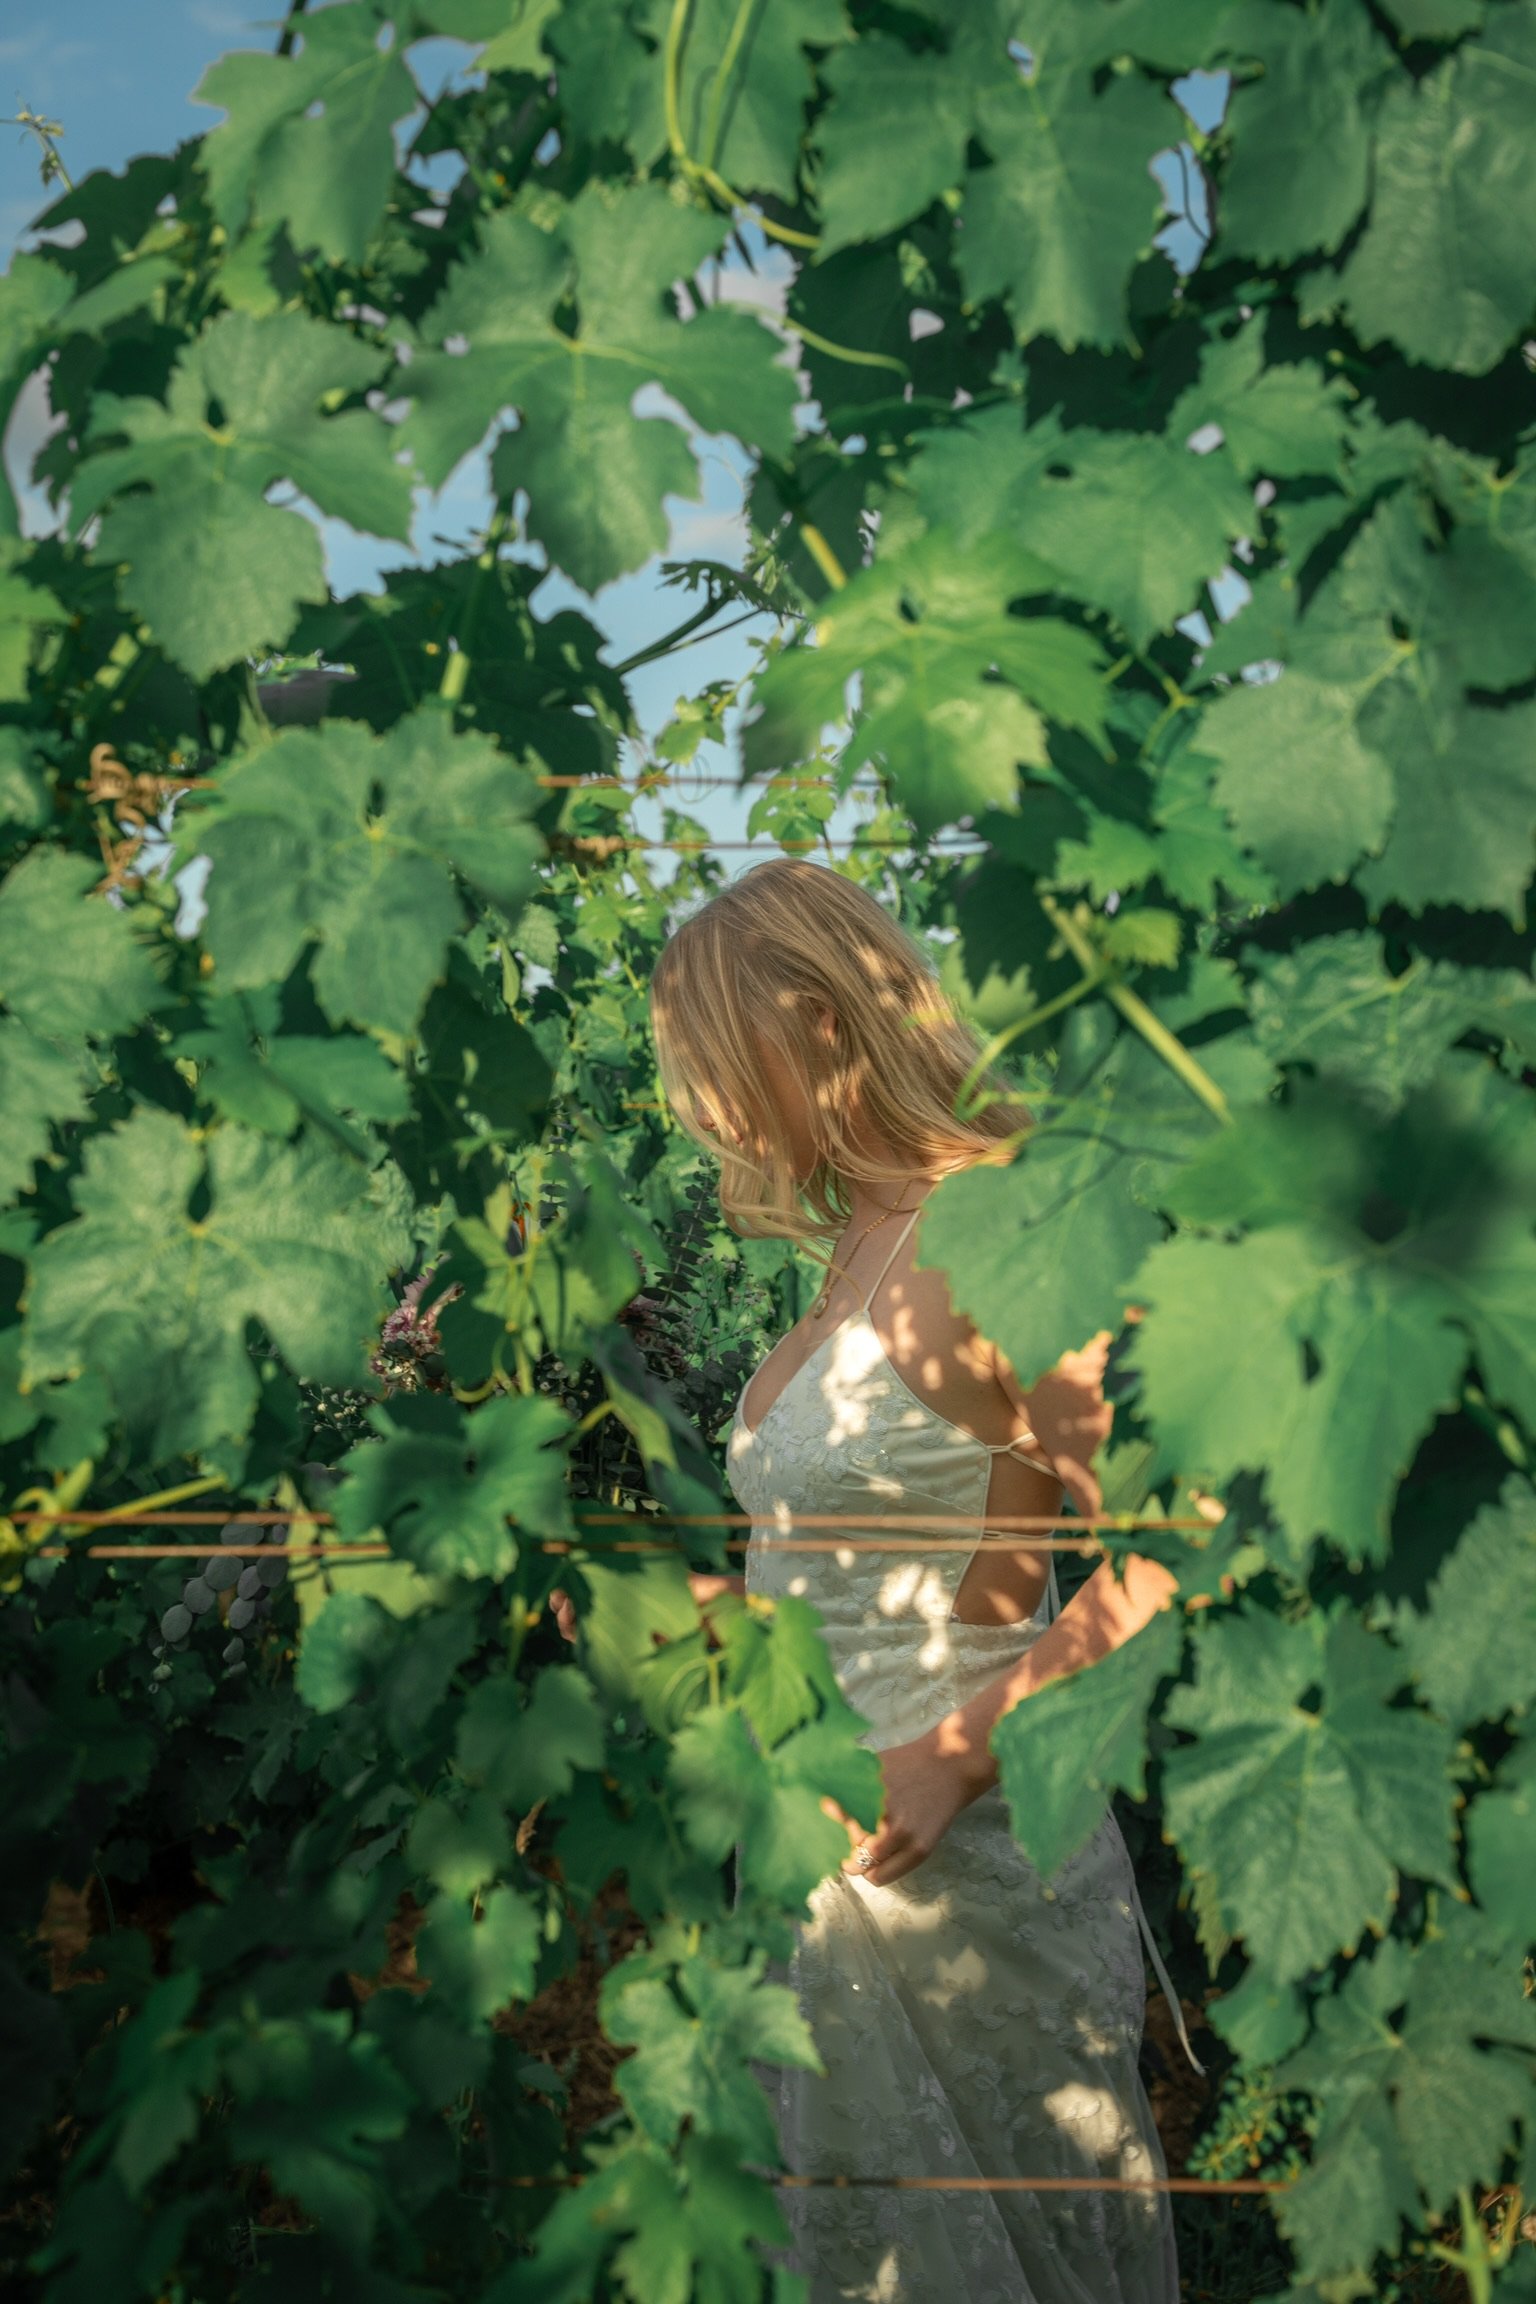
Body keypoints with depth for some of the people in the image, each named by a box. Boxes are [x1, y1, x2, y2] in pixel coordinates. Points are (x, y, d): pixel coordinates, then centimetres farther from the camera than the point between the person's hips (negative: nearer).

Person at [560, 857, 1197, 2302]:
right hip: (840, 1844, 9)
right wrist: (681, 1613, 18)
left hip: (948, 1855, -9)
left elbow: (1168, 1545, -24)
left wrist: (961, 1752, -25)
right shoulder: (865, 1246, 9)